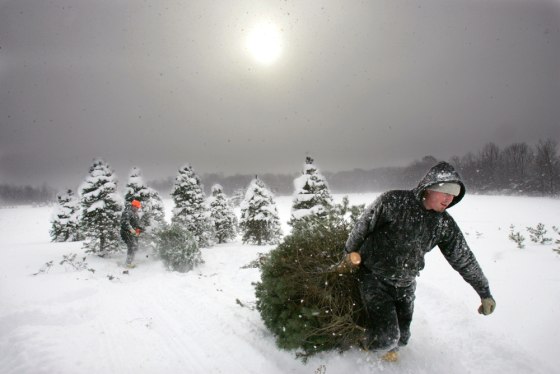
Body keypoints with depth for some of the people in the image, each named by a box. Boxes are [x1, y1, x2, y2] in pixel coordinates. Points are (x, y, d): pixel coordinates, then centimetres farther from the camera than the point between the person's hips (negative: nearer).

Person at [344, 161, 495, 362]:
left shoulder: (445, 224, -5)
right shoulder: (394, 202, -23)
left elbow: (464, 258, 5)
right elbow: (363, 226, -11)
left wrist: (485, 292, 10)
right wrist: (350, 255, 0)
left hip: (405, 284, 5)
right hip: (375, 278, -5)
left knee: (401, 337, 12)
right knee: (386, 338, -11)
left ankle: (390, 348, 48)